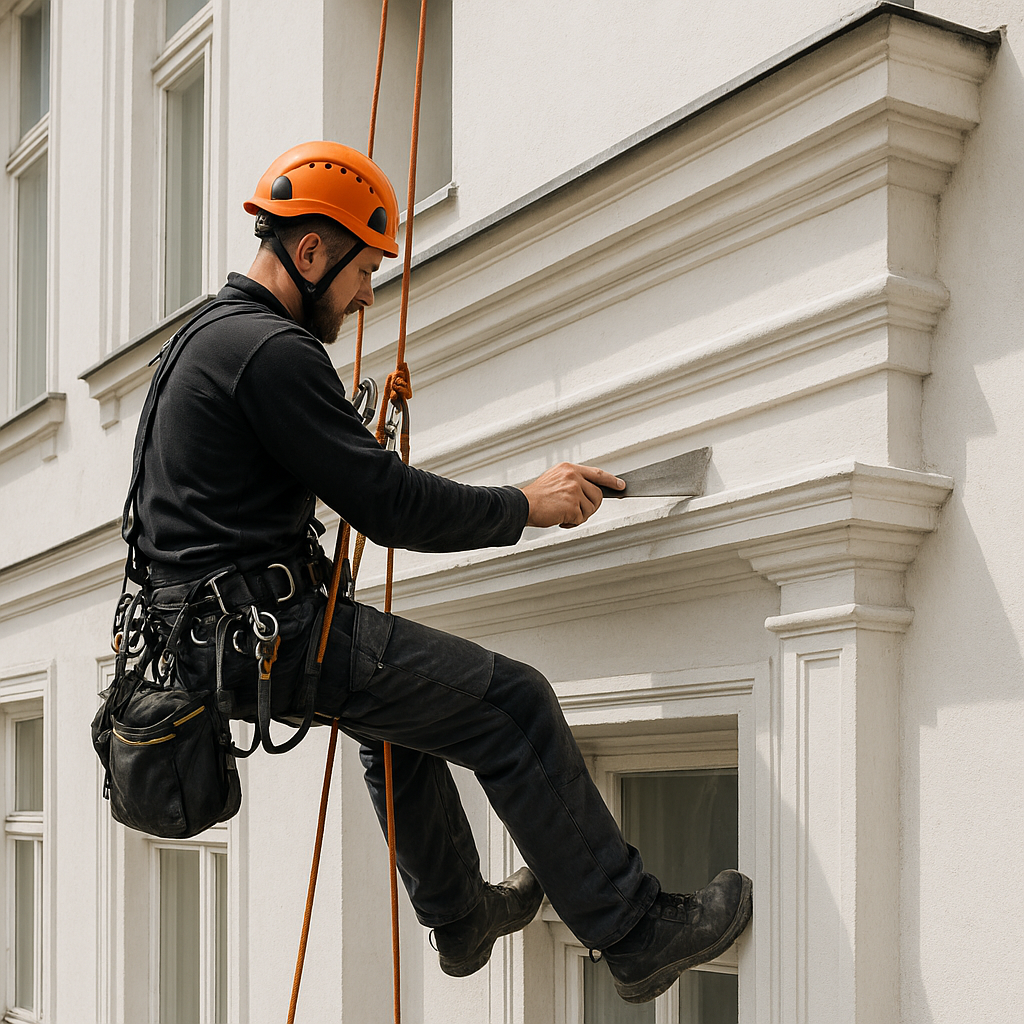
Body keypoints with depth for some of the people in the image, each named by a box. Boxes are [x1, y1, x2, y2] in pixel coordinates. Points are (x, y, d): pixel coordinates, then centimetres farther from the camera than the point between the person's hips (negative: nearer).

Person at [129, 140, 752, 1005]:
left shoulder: (211, 335, 16)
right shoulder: (272, 350, -17)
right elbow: (386, 504, -18)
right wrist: (526, 506, -8)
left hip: (208, 632, 11)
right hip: (268, 632, -11)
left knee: (406, 694, 32)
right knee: (511, 705, -9)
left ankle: (460, 916, 41)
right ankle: (637, 934, -2)